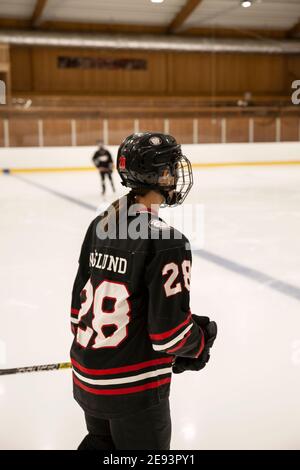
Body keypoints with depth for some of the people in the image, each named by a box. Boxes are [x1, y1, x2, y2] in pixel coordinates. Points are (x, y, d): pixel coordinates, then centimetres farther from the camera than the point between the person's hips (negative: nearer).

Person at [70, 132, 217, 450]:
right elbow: (169, 332, -19)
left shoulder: (98, 226, 1)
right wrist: (202, 341, 1)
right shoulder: (166, 243, -22)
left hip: (86, 378, 7)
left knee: (102, 442, 29)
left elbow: (80, 301, 8)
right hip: (132, 390, -7)